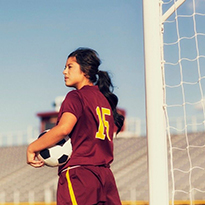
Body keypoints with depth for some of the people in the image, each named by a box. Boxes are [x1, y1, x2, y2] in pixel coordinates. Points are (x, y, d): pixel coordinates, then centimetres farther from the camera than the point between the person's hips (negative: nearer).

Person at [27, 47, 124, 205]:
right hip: (105, 174, 8)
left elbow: (64, 128, -21)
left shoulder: (76, 97, -4)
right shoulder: (104, 99, 20)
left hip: (78, 175, -8)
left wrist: (32, 148, -12)